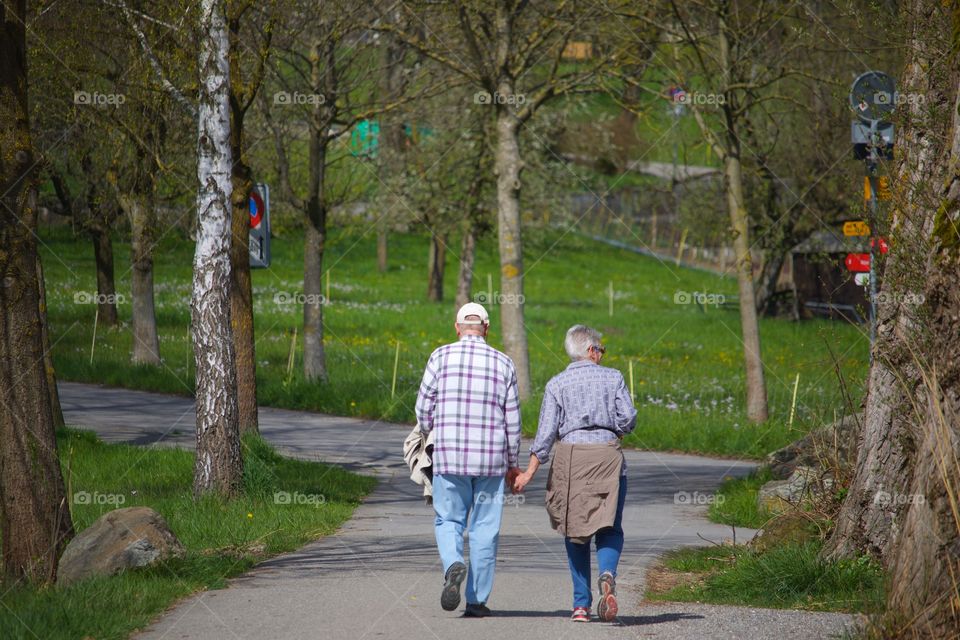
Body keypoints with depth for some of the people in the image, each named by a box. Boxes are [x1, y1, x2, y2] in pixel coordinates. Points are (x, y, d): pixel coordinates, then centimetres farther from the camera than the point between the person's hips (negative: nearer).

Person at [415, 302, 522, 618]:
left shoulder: (441, 357, -1)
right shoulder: (503, 364, 2)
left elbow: (423, 407, 1)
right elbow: (512, 420, 5)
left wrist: (431, 433, 22)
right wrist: (513, 463, 16)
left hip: (449, 458, -1)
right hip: (490, 460, 1)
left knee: (448, 521, 12)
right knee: (484, 529, 7)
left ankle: (453, 564, -18)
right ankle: (477, 600, 7)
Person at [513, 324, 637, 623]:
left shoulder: (557, 384, 4)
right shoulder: (613, 378, 4)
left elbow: (547, 430, -2)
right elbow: (628, 419, -2)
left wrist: (530, 471, -1)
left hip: (571, 455, 1)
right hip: (608, 455, -1)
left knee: (576, 532, 10)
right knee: (609, 529, 4)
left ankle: (582, 604, 5)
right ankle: (607, 575, -28)